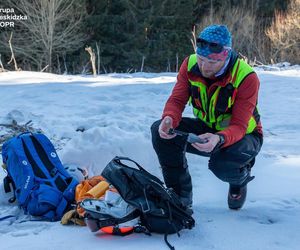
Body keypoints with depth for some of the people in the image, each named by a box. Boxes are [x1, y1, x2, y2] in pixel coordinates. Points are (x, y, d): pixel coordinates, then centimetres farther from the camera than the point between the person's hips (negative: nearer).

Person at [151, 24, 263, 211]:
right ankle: (180, 197, -7)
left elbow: (239, 127, -30)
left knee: (222, 164, -38)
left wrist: (219, 139, -53)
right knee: (160, 131, -21)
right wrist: (169, 119, -38)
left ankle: (240, 178, 4)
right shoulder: (190, 65, -14)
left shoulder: (246, 78, -27)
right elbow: (177, 100, -13)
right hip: (207, 129, 4)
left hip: (243, 135, -4)